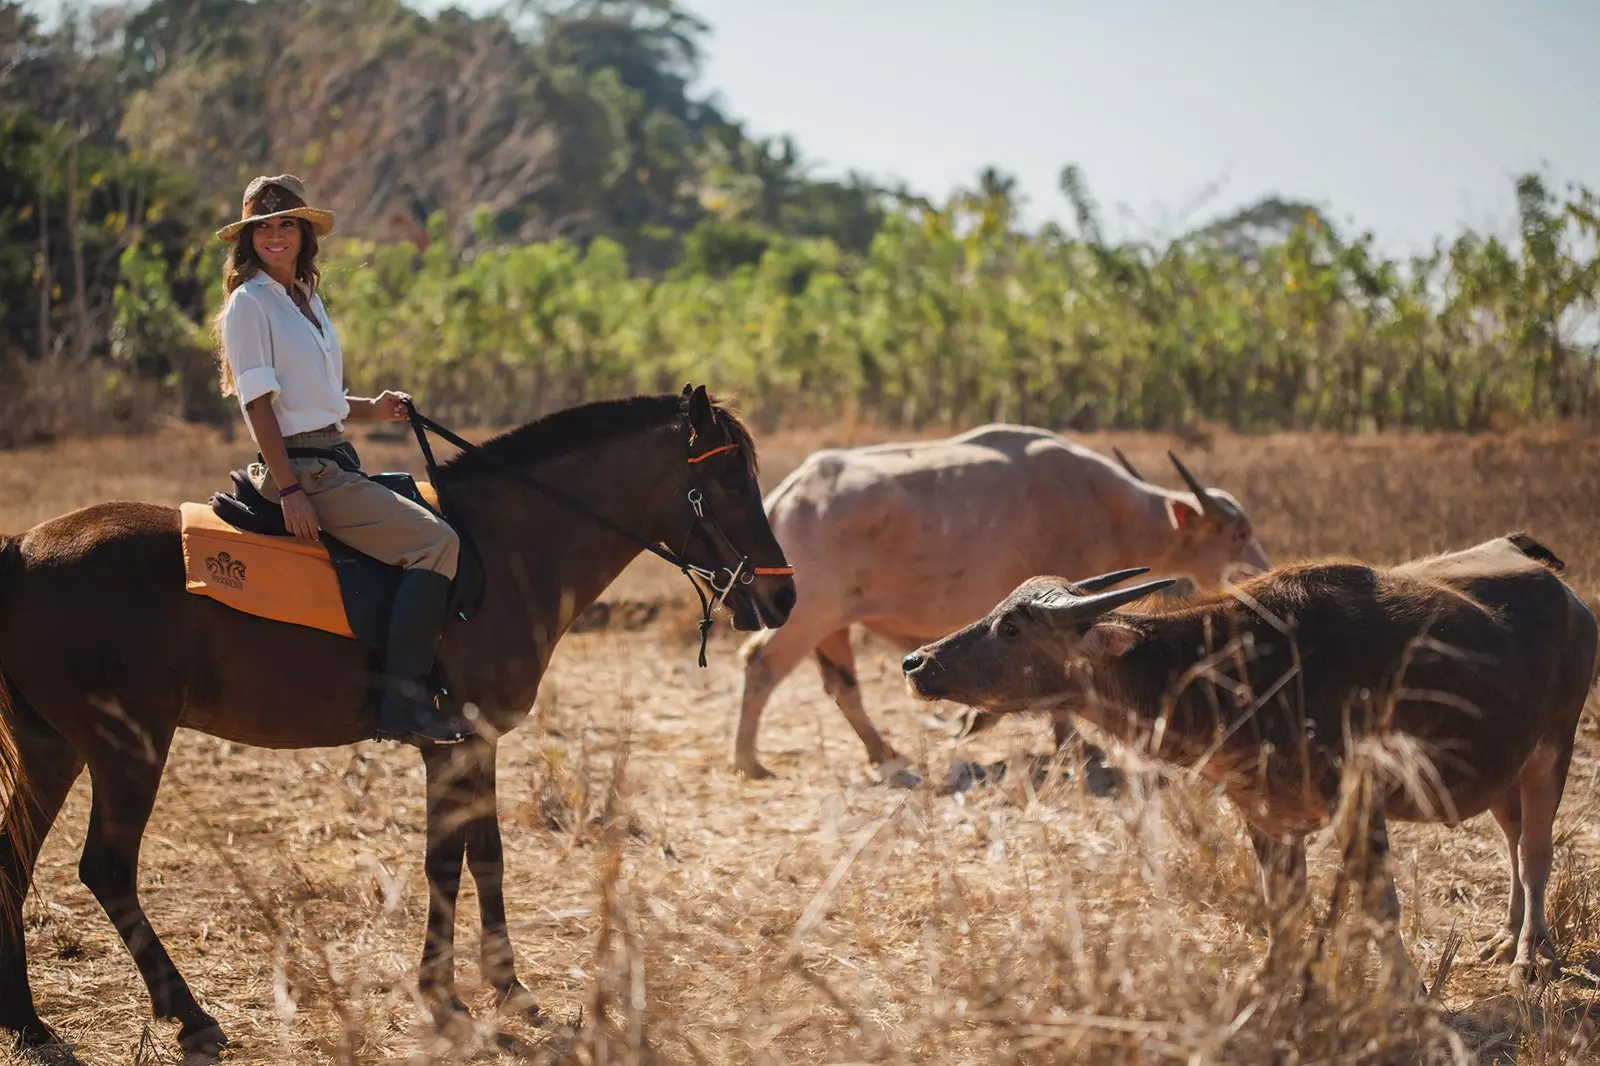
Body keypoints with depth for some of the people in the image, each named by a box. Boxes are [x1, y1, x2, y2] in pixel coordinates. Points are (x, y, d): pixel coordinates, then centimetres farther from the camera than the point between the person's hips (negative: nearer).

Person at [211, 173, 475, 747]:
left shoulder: (307, 300, 17)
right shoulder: (249, 303, -8)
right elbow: (258, 402, -15)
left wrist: (372, 408, 9)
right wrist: (289, 490, -21)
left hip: (333, 459, 10)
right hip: (300, 467, -10)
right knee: (436, 542, -19)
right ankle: (402, 700, -25)